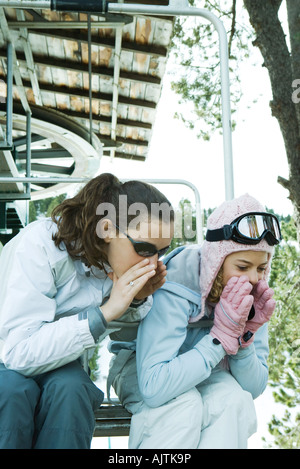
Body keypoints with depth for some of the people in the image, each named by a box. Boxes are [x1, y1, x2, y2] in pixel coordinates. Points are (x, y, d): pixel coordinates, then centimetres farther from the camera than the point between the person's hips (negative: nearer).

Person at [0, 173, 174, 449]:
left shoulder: (124, 256, -12)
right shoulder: (39, 246, -30)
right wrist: (106, 311, -37)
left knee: (70, 387, -29)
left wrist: (139, 299, -19)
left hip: (57, 364, 4)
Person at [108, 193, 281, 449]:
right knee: (185, 404, -35)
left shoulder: (253, 294, -15)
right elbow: (153, 387, -40)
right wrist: (222, 335, -39)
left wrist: (244, 336, -30)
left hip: (201, 374, 4)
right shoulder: (175, 286, -33)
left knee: (236, 399, -28)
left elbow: (254, 388, -11)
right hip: (141, 369, -4)